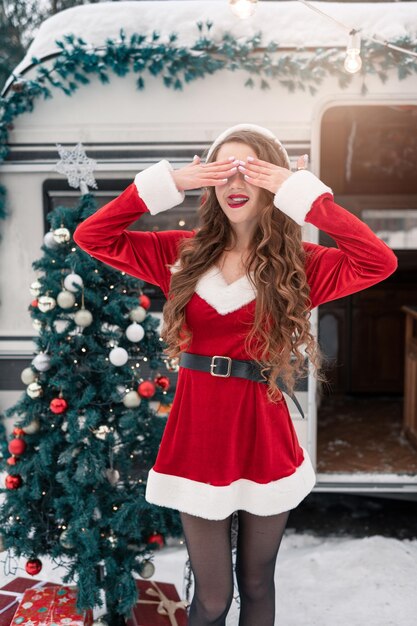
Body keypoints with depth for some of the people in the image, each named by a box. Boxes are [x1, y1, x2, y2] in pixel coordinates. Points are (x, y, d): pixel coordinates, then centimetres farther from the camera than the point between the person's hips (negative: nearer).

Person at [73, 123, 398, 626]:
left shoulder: (300, 264, -3)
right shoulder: (185, 253, 3)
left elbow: (379, 263, -19)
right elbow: (91, 236, 0)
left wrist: (306, 195, -18)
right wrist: (165, 184, -9)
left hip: (264, 436, 0)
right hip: (197, 434, 1)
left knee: (256, 585, 18)